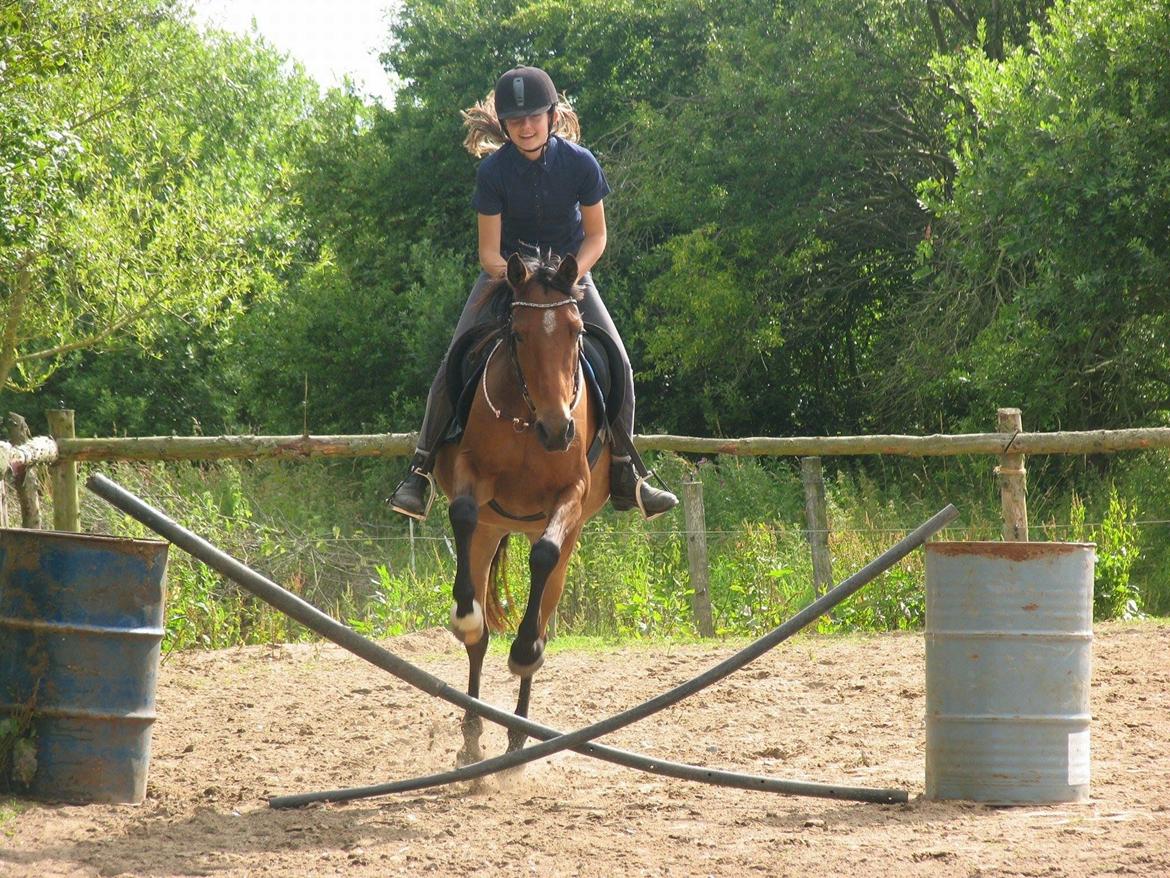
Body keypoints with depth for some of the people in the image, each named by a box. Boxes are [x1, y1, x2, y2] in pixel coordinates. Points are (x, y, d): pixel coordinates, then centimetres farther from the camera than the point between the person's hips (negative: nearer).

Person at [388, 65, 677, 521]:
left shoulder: (580, 163, -18)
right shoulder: (494, 170, -20)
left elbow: (596, 236, -7)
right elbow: (489, 251, -15)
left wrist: (570, 277, -24)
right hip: (506, 268, -1)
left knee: (616, 361, -13)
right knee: (454, 365, -15)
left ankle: (625, 477, -1)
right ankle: (421, 472, -7)